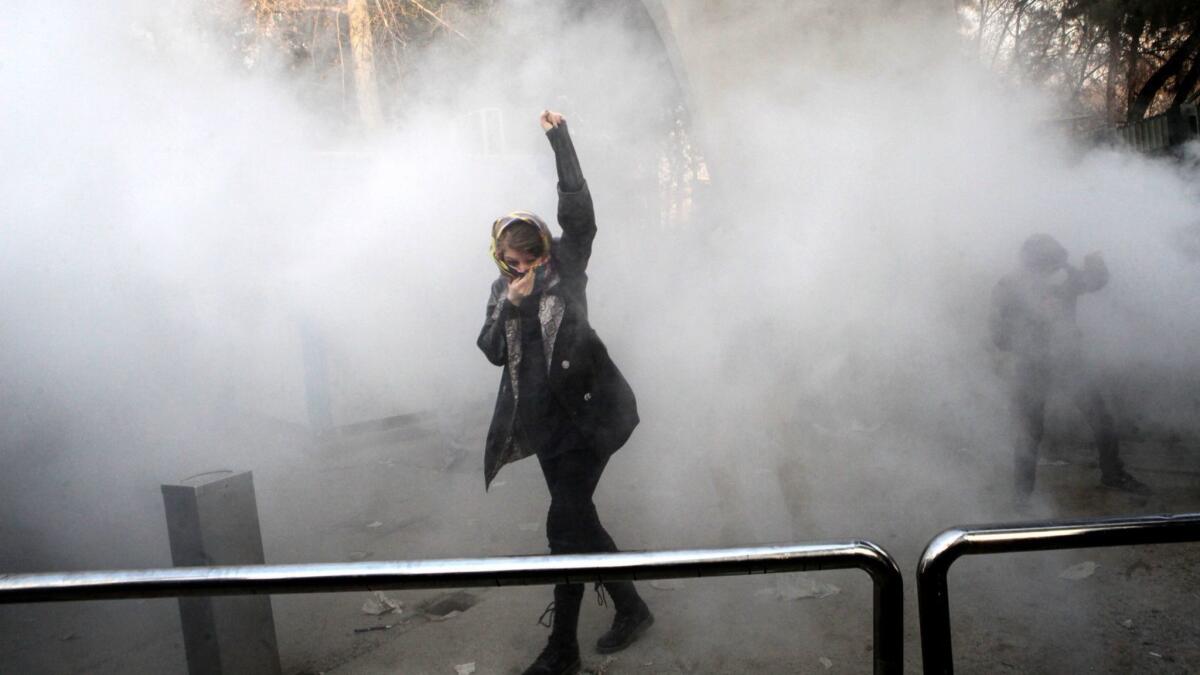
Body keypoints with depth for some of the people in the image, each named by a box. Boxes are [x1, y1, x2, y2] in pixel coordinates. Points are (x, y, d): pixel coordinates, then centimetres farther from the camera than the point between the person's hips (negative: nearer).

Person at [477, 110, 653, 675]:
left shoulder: (566, 267, -1)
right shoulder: (502, 290, 12)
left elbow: (578, 209, -14)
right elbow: (492, 351, 4)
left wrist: (560, 140, -15)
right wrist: (510, 306, -12)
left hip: (589, 412, -6)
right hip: (547, 420, 7)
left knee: (565, 524, -8)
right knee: (578, 519, 13)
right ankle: (631, 608, 33)